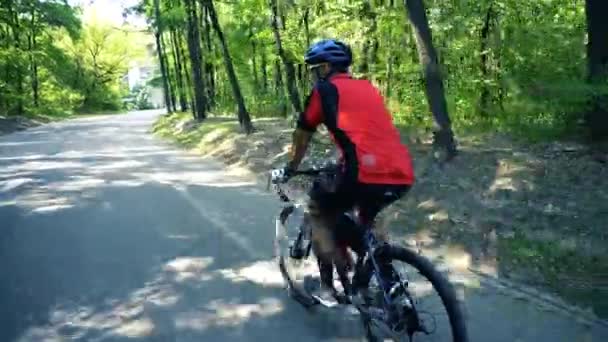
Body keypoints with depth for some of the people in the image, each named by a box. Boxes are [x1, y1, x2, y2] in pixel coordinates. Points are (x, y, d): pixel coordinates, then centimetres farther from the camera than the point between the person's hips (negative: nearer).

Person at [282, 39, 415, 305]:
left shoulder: (324, 90, 9)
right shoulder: (368, 88, 26)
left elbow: (302, 137, 20)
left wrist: (290, 169, 37)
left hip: (367, 175, -6)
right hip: (403, 176, 6)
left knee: (320, 211, 21)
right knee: (367, 221, 34)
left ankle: (329, 282, 20)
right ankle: (389, 282, 27)